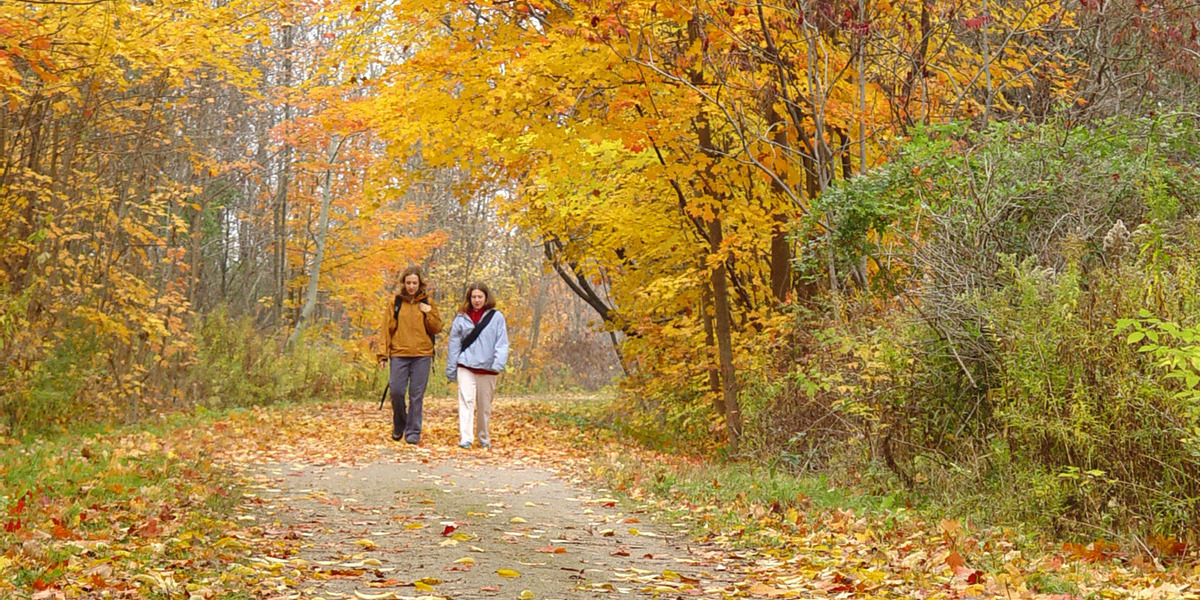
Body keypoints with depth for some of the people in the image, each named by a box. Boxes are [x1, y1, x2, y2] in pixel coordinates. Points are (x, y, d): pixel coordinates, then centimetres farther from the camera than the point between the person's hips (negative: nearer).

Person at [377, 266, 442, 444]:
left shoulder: (428, 302, 9)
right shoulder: (395, 302, 7)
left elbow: (437, 329, 9)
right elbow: (386, 328, 6)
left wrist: (429, 314, -7)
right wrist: (383, 353, -1)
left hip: (422, 355, 0)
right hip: (399, 354, 0)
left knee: (417, 395, -1)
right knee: (396, 391, -6)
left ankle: (413, 432, 6)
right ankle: (399, 425, 19)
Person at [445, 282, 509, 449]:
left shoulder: (496, 317, 3)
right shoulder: (461, 318, 6)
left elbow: (502, 342, -1)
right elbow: (454, 344, 9)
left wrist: (498, 363, -15)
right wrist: (451, 369, 9)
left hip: (487, 368, 0)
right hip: (466, 367, 0)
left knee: (485, 406, 10)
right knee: (466, 401, -13)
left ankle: (484, 439, 24)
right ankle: (465, 439, -18)